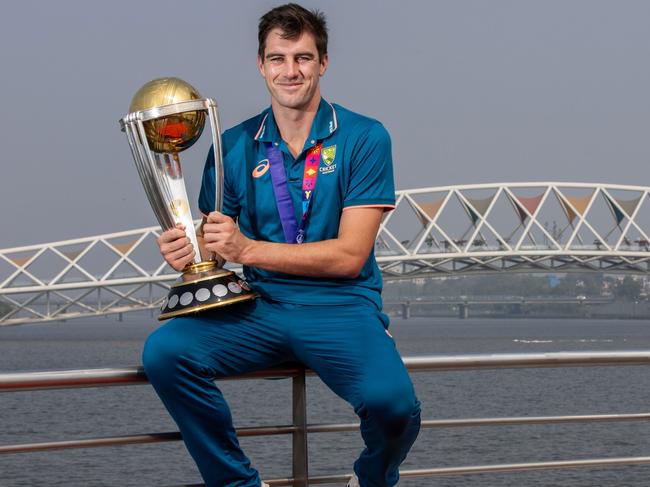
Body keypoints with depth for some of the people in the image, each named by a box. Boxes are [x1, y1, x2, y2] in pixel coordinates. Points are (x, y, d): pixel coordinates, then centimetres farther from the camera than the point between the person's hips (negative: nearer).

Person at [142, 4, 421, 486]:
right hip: (260, 308, 3)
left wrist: (247, 249, -18)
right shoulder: (235, 146, 7)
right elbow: (212, 245, 11)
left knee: (392, 402, -31)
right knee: (164, 351, -23)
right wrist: (185, 251, -14)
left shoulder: (364, 138, -3)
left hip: (341, 307, -3)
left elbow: (350, 256, -10)